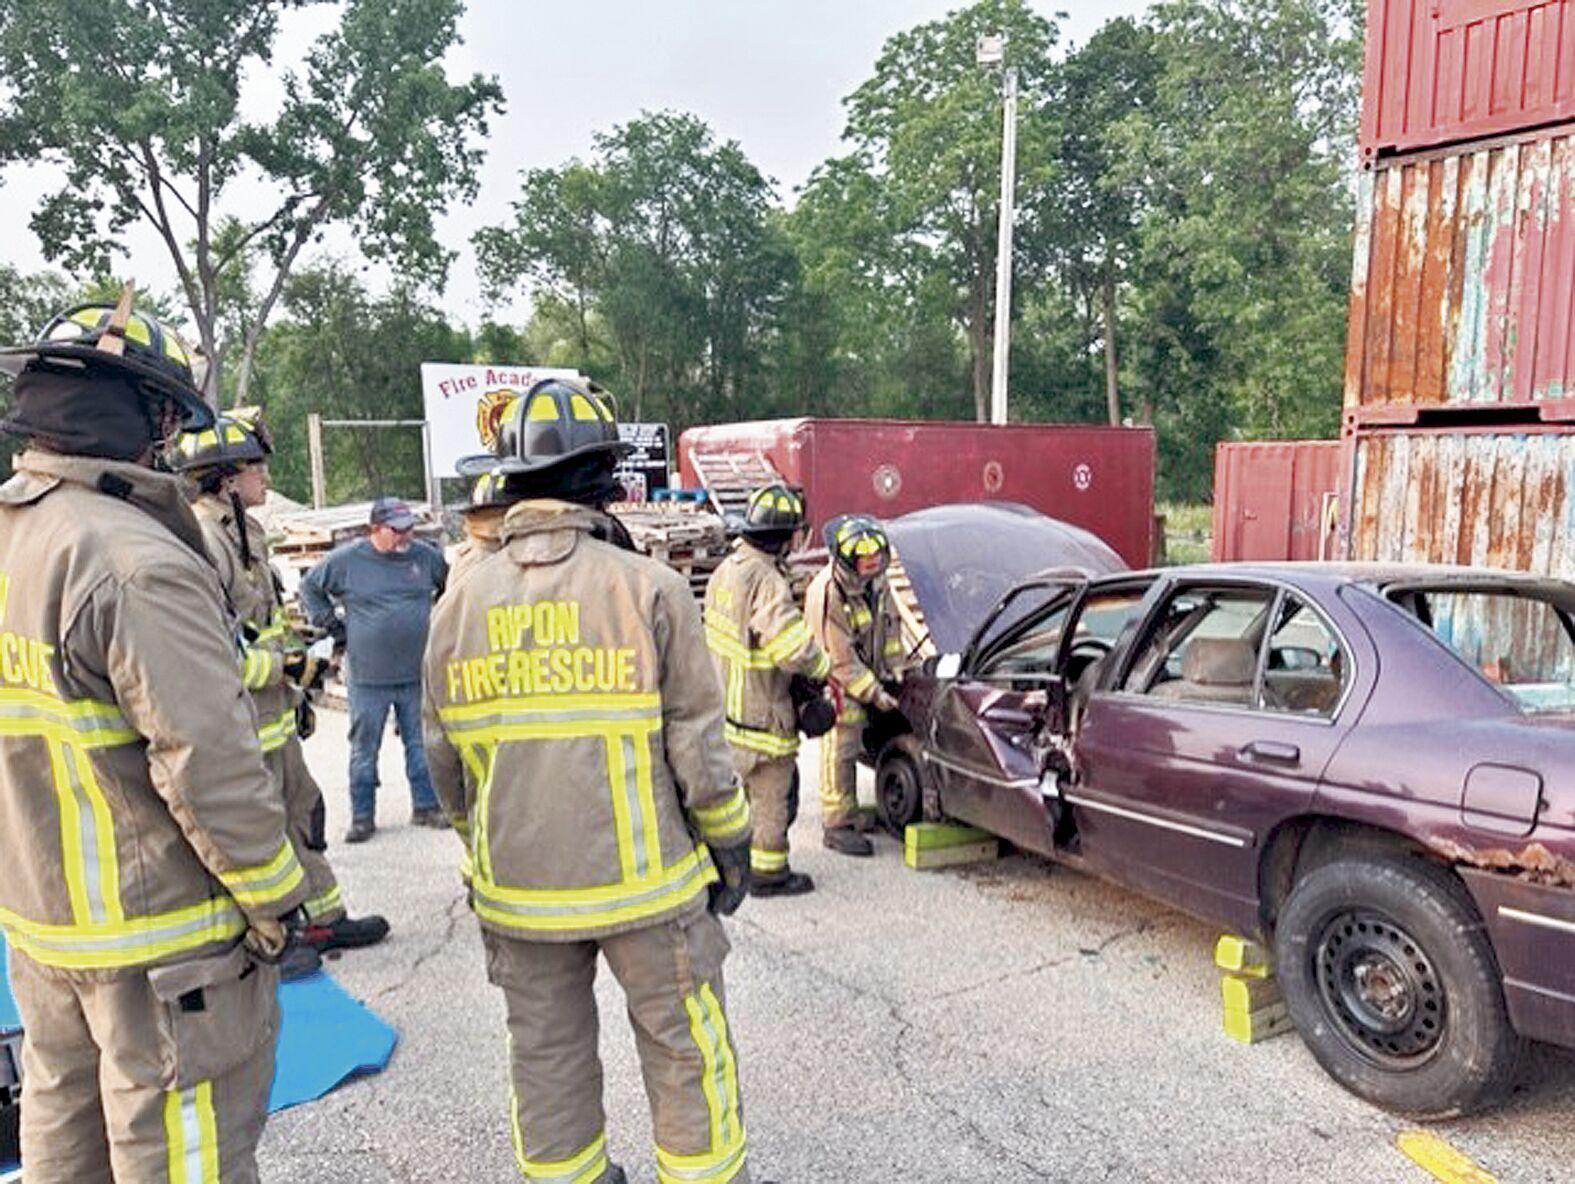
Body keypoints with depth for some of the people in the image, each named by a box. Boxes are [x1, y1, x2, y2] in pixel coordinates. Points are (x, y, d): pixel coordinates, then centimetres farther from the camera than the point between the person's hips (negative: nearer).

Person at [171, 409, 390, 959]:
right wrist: (283, 665, -21)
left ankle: (326, 918, 33)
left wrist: (297, 684, 21)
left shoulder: (243, 532, 13)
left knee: (302, 812, 19)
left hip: (273, 718, 10)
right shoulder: (199, 539, -21)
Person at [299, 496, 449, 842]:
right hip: (367, 677, -2)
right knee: (364, 749, 6)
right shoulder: (346, 559, -3)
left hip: (418, 674, 2)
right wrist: (331, 625, 4)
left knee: (421, 745, 10)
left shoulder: (426, 557, 2)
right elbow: (310, 587, 11)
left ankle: (426, 806, 22)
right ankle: (362, 816, 17)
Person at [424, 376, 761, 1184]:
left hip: (517, 888, 4)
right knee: (683, 1048, 13)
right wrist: (730, 846, 2)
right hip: (645, 879, -4)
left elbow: (445, 759, 6)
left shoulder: (460, 604, -1)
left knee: (546, 1054, 19)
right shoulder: (646, 588, -14)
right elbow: (696, 743, -11)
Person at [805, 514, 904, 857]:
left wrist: (893, 669, 6)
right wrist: (874, 693, -20)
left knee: (851, 749, 18)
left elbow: (890, 621, 10)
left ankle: (848, 813, 32)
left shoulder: (875, 579, -6)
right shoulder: (827, 594, -28)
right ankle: (837, 826, 9)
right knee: (839, 751, -1)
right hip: (836, 683, -7)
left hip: (866, 673, 7)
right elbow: (840, 660, -25)